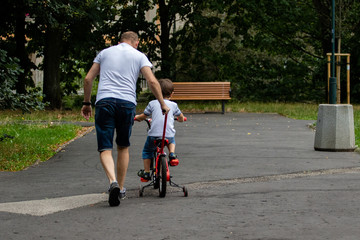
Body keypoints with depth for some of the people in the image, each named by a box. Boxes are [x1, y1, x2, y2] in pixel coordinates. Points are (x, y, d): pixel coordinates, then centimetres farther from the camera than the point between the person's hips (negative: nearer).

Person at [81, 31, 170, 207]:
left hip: (104, 101, 0)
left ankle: (113, 181, -28)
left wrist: (86, 103, 23)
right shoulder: (139, 56, 13)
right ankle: (121, 188, 21)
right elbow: (152, 82, 1)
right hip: (127, 103, 0)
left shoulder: (104, 53, 19)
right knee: (123, 147, 16)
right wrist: (163, 104, 9)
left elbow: (88, 78, 15)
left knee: (105, 148, -4)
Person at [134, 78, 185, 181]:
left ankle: (146, 172, 19)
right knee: (172, 142, 37)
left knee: (147, 151, 21)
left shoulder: (152, 103, 7)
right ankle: (172, 154, 9)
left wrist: (137, 117, 37)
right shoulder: (173, 105, 12)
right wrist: (181, 119, 49)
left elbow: (144, 116, 15)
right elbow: (181, 117, 25)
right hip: (169, 134, 2)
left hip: (154, 134, -2)